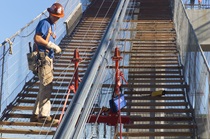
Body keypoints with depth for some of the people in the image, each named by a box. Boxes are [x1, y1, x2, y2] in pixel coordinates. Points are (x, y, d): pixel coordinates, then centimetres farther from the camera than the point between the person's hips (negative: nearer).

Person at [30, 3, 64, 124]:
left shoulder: (52, 25, 21)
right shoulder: (44, 23, -8)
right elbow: (37, 38, -21)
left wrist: (55, 48, 6)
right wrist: (52, 45, -20)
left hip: (49, 59, 10)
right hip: (43, 58, -10)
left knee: (44, 88, 13)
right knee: (46, 87, -10)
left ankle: (36, 114, 20)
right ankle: (44, 115, -7)